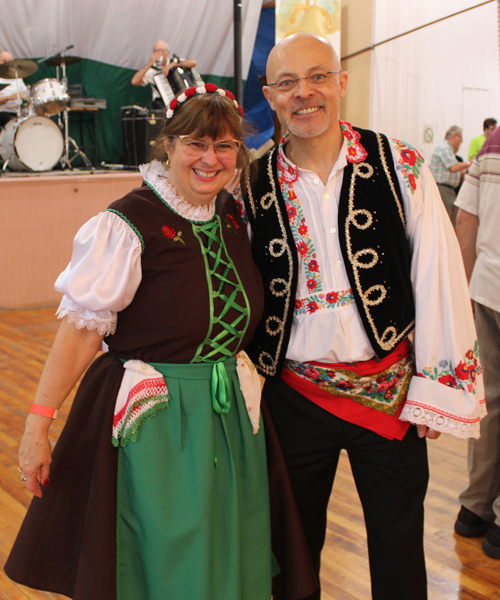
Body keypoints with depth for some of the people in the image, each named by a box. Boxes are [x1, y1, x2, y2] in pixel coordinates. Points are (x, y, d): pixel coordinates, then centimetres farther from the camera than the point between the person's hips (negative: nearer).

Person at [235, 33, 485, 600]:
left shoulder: (399, 165, -6)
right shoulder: (252, 186, -1)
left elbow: (439, 275, -6)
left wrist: (437, 386, -7)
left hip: (390, 389, -1)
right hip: (294, 396, 2)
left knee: (398, 550, 14)